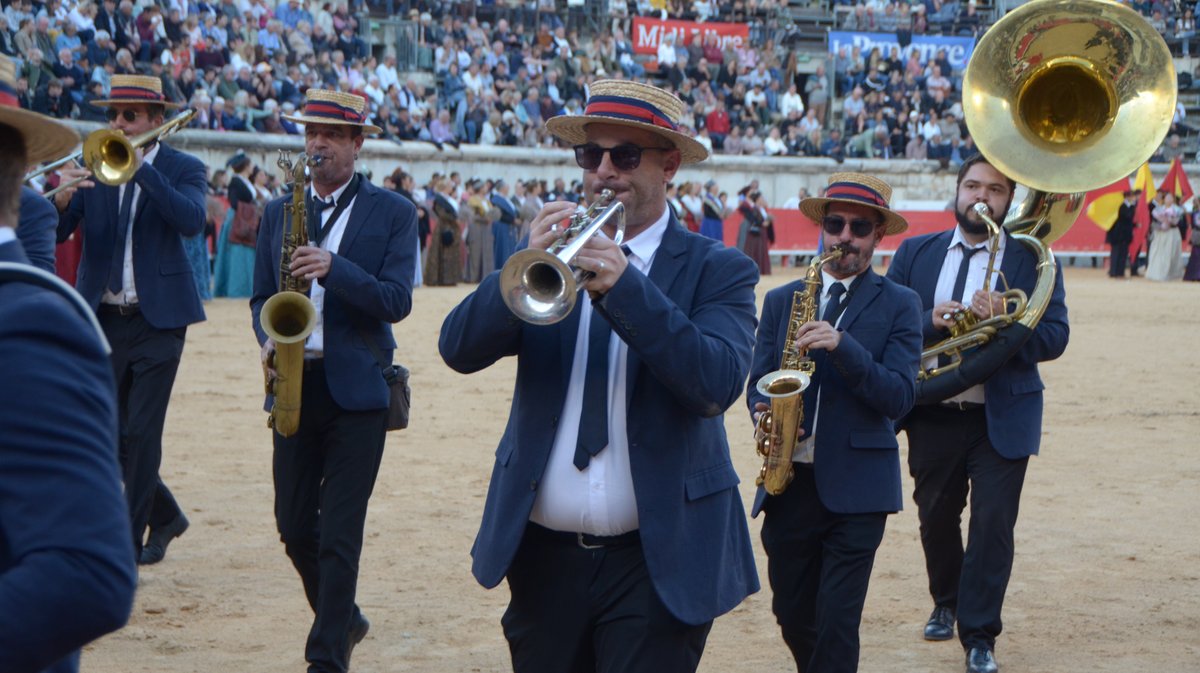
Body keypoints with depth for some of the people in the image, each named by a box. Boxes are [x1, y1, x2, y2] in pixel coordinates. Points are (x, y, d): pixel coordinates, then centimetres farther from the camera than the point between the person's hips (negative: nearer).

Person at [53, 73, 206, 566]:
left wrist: (141, 167, -25)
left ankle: (128, 544, 2)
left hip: (157, 320, -4)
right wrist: (62, 200, -26)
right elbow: (54, 234, -3)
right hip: (102, 320, 4)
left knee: (140, 433, -7)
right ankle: (165, 515, 29)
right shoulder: (94, 167, 6)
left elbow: (192, 221, -21)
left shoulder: (182, 169, -1)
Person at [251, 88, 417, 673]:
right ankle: (342, 619, 32)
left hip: (357, 389, -4)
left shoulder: (392, 213, 0)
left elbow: (397, 301, -10)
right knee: (294, 526, 8)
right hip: (294, 384, 4)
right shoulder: (278, 213, 12)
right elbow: (261, 297, 12)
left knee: (339, 535, -5)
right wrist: (269, 339, -9)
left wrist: (333, 268, -23)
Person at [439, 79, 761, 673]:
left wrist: (623, 285, -28)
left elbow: (718, 384, -19)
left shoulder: (716, 270, -2)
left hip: (658, 561, -3)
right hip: (543, 554, 3)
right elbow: (459, 349, -6)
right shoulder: (552, 250, 6)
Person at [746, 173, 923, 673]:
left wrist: (842, 345, -22)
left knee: (837, 623, -7)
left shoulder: (898, 305, 1)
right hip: (789, 482, 4)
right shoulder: (781, 300, 12)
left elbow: (899, 397, -9)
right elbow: (758, 383, 11)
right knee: (792, 615, 13)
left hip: (856, 487, -3)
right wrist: (765, 411, -12)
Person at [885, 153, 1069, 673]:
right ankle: (946, 603, 39)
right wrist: (930, 321, -18)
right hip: (932, 415, 3)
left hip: (1002, 419, -2)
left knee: (993, 524, -6)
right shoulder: (916, 254, 7)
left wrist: (1005, 321, -26)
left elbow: (1054, 337, -8)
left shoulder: (1032, 260, 1)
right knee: (936, 519, 15)